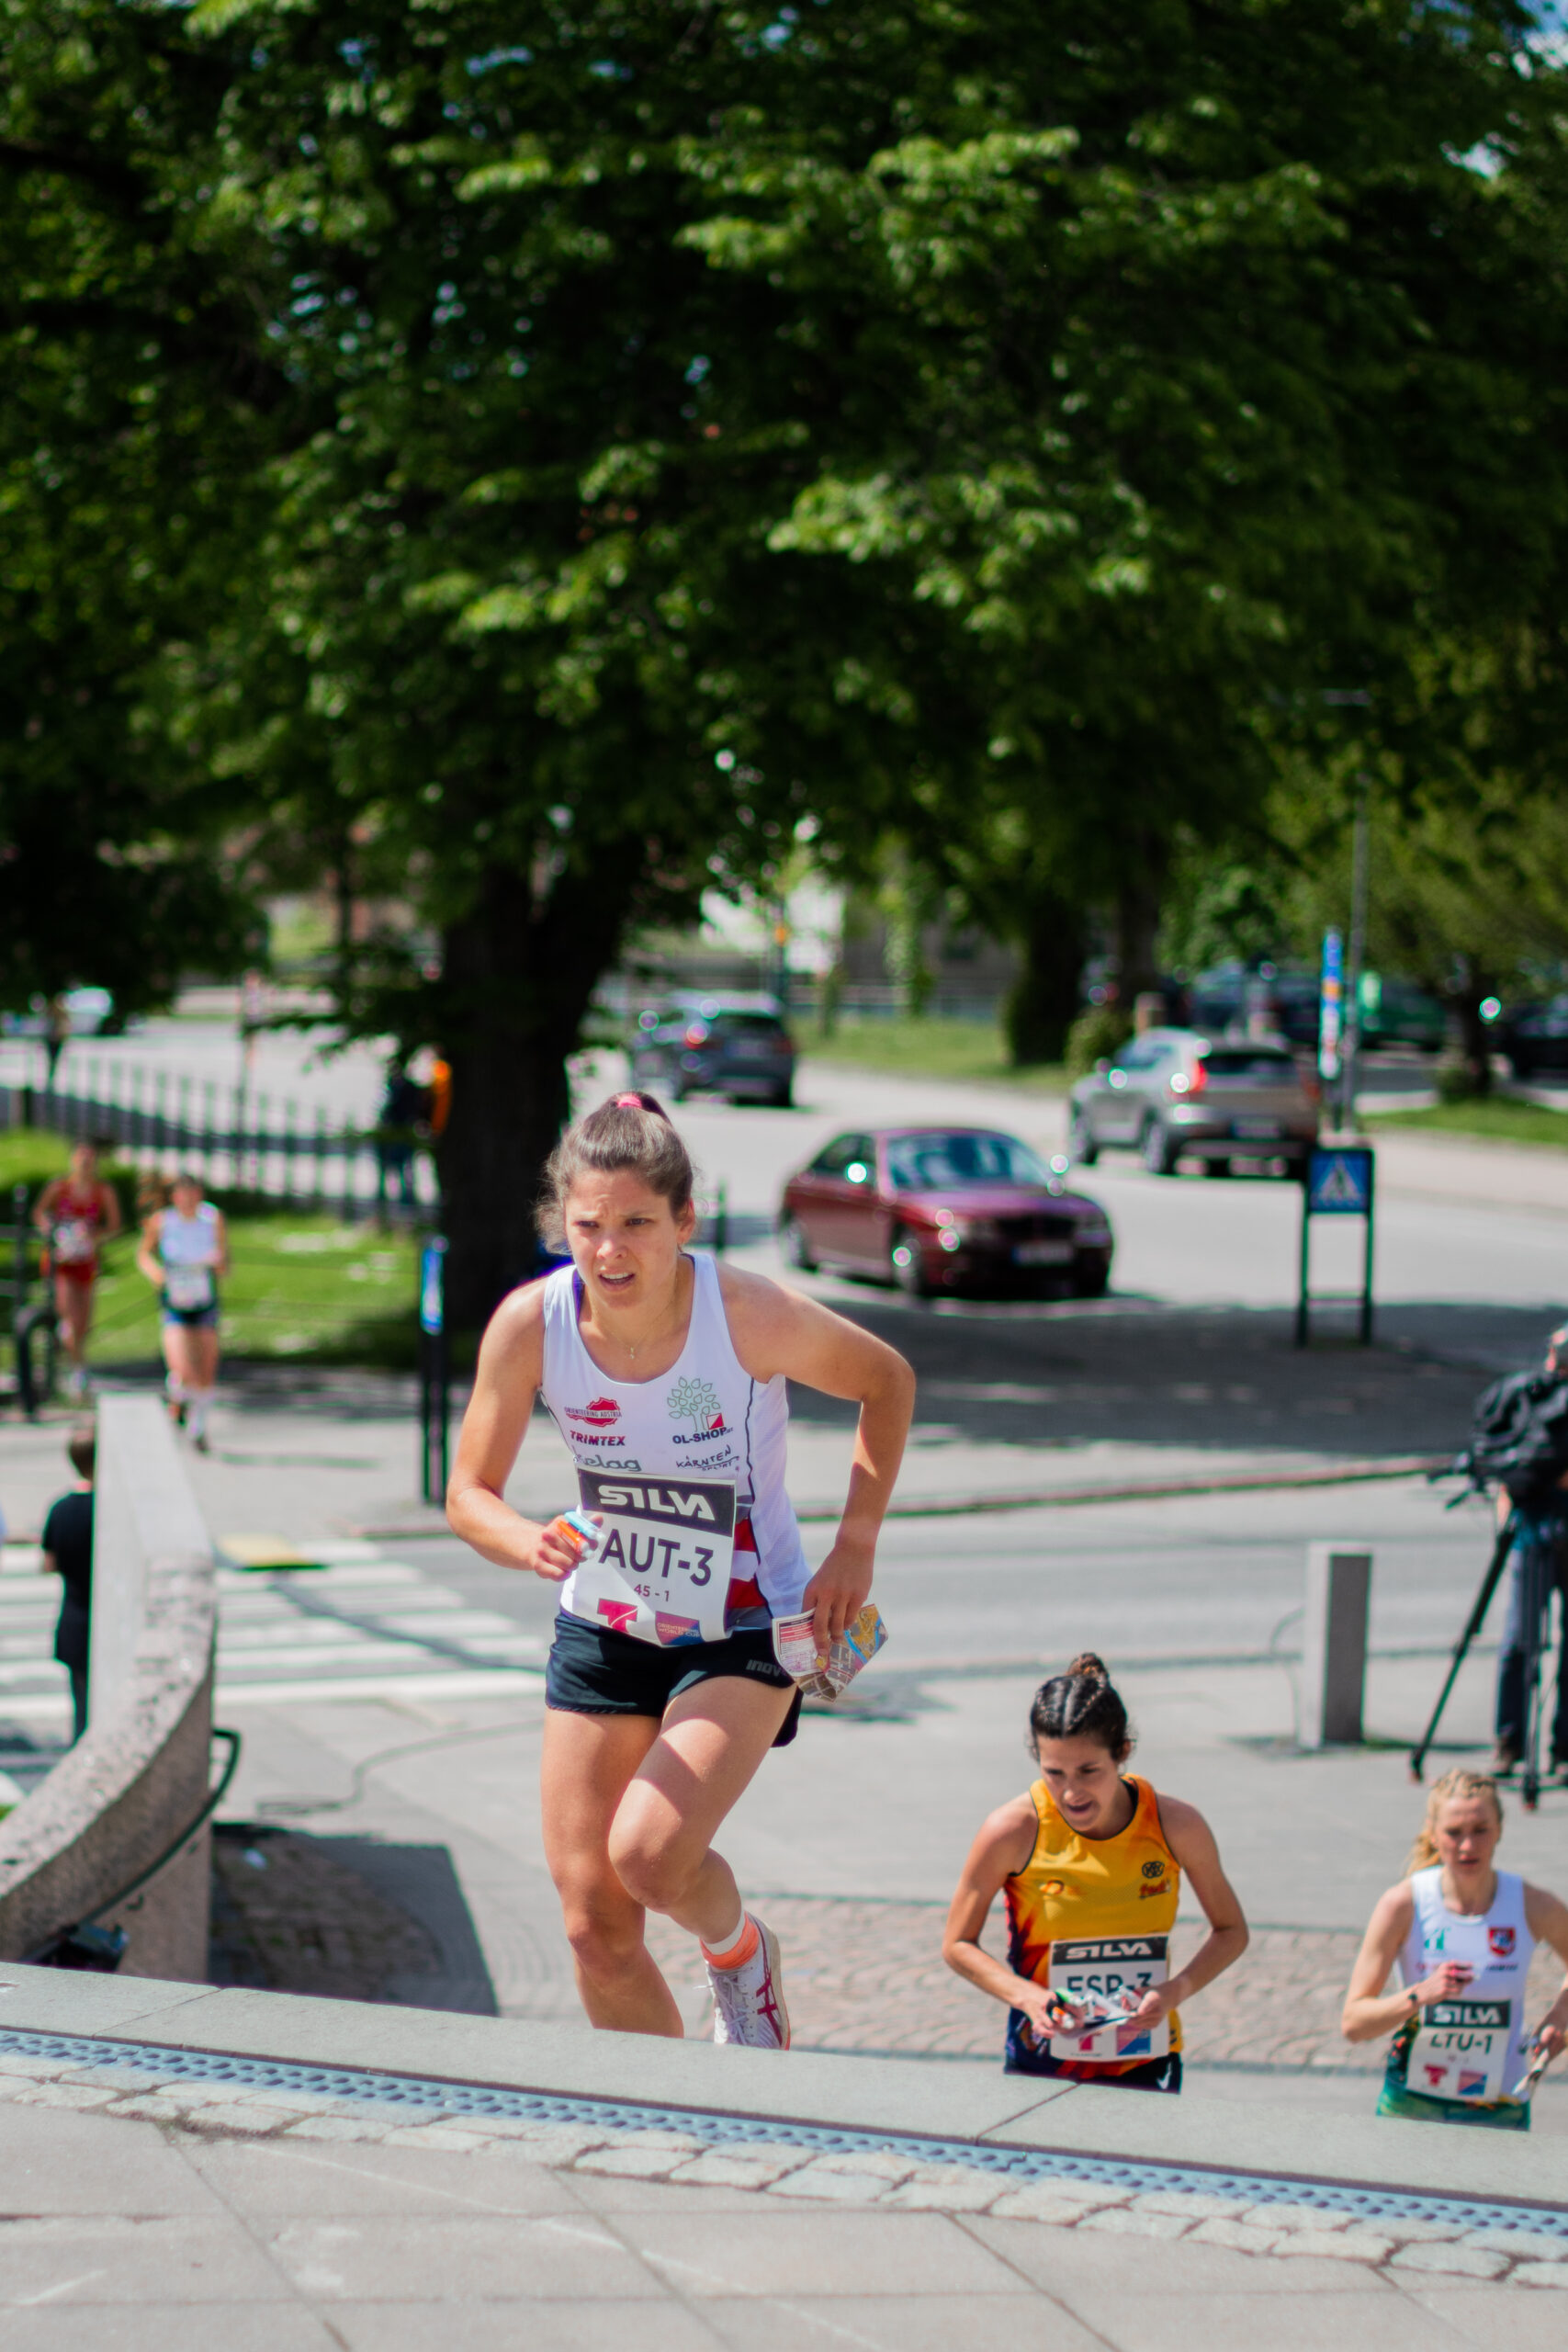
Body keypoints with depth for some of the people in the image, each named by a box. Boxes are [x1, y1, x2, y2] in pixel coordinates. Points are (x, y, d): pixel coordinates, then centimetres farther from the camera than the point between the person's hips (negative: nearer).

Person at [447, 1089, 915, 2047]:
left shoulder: (749, 1315, -23)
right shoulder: (531, 1324, -16)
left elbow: (888, 1381, -4)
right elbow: (469, 1493, -6)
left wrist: (856, 1545, -8)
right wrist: (530, 1543, -28)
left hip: (745, 1635, -3)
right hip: (603, 1629, 3)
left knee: (649, 1854, -24)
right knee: (596, 1929, 2)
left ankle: (740, 1950, 11)